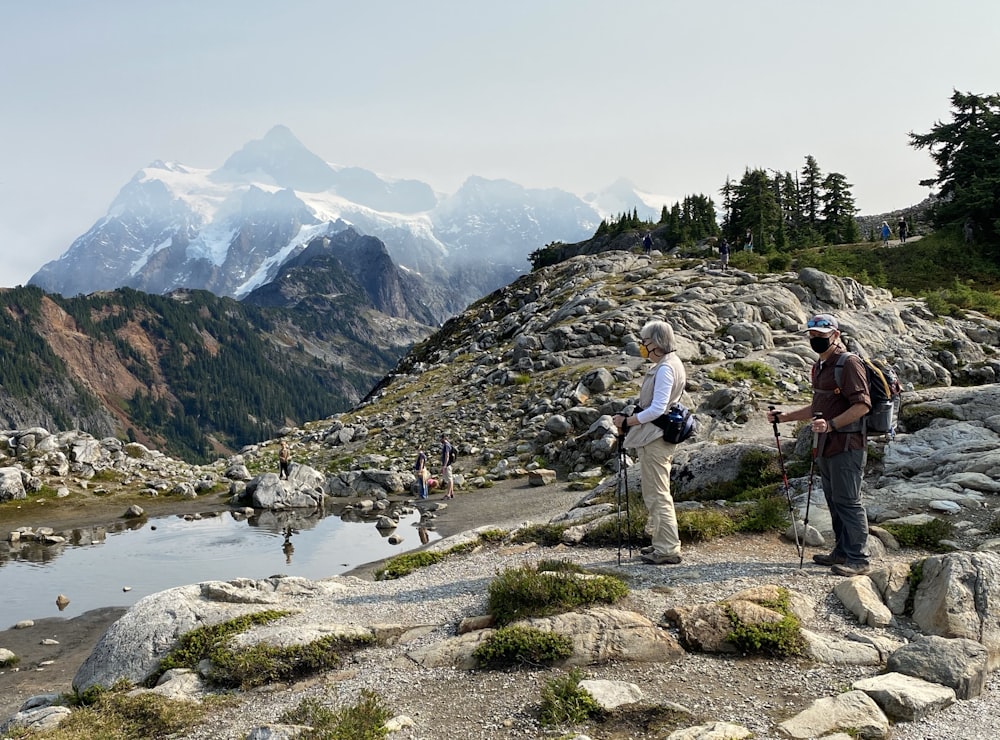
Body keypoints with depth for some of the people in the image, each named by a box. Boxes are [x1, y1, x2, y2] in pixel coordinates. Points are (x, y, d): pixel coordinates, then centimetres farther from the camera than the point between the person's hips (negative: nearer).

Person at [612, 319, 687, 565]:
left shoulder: (665, 369, -18)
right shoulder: (671, 364, 14)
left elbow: (656, 409, -24)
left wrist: (627, 421, -17)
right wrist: (631, 420, 10)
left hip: (655, 439, -11)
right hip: (658, 437, 11)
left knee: (657, 495, -4)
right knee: (655, 494, 18)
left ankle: (668, 549, 2)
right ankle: (663, 544, 27)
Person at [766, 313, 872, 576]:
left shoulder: (848, 363, -12)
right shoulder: (819, 367, 18)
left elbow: (862, 404, -19)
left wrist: (831, 424, -28)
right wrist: (785, 416, 20)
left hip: (846, 445, -10)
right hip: (826, 446, 10)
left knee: (848, 501, -7)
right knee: (834, 500, 15)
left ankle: (859, 559, -2)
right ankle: (842, 551, 25)